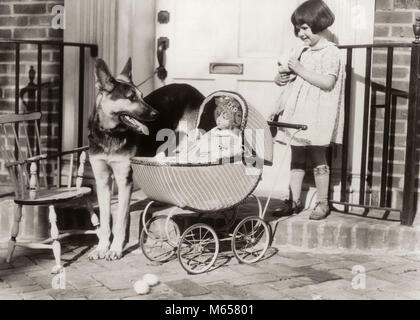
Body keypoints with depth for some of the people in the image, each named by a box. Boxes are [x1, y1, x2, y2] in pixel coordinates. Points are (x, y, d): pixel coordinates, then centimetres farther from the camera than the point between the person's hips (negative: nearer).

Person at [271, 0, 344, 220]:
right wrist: (282, 78, 5)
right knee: (297, 159, 11)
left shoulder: (331, 53, -11)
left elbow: (327, 82, -22)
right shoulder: (305, 53, 14)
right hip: (299, 117, 8)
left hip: (317, 119, -8)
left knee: (318, 161, 2)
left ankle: (322, 203, 13)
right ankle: (294, 201, 19)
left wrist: (300, 70, -21)